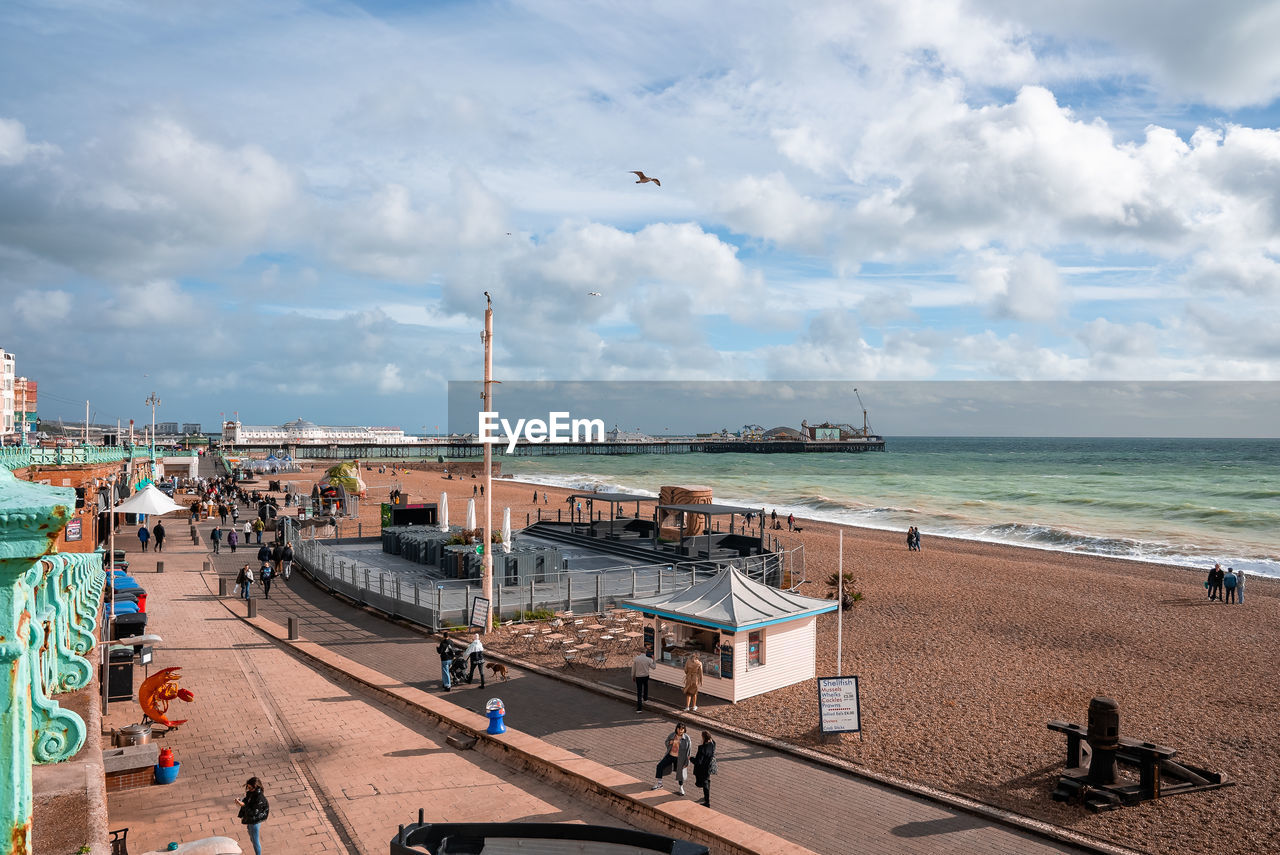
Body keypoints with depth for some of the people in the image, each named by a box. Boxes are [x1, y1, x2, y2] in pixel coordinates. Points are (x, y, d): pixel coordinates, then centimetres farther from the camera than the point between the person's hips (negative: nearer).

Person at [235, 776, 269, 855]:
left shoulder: (260, 799, -34)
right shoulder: (251, 793, -9)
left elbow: (253, 813, -30)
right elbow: (246, 801, 8)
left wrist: (243, 805, -35)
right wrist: (240, 801, -13)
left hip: (254, 822, -9)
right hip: (249, 820, 9)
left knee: (255, 841, 10)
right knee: (252, 839, 27)